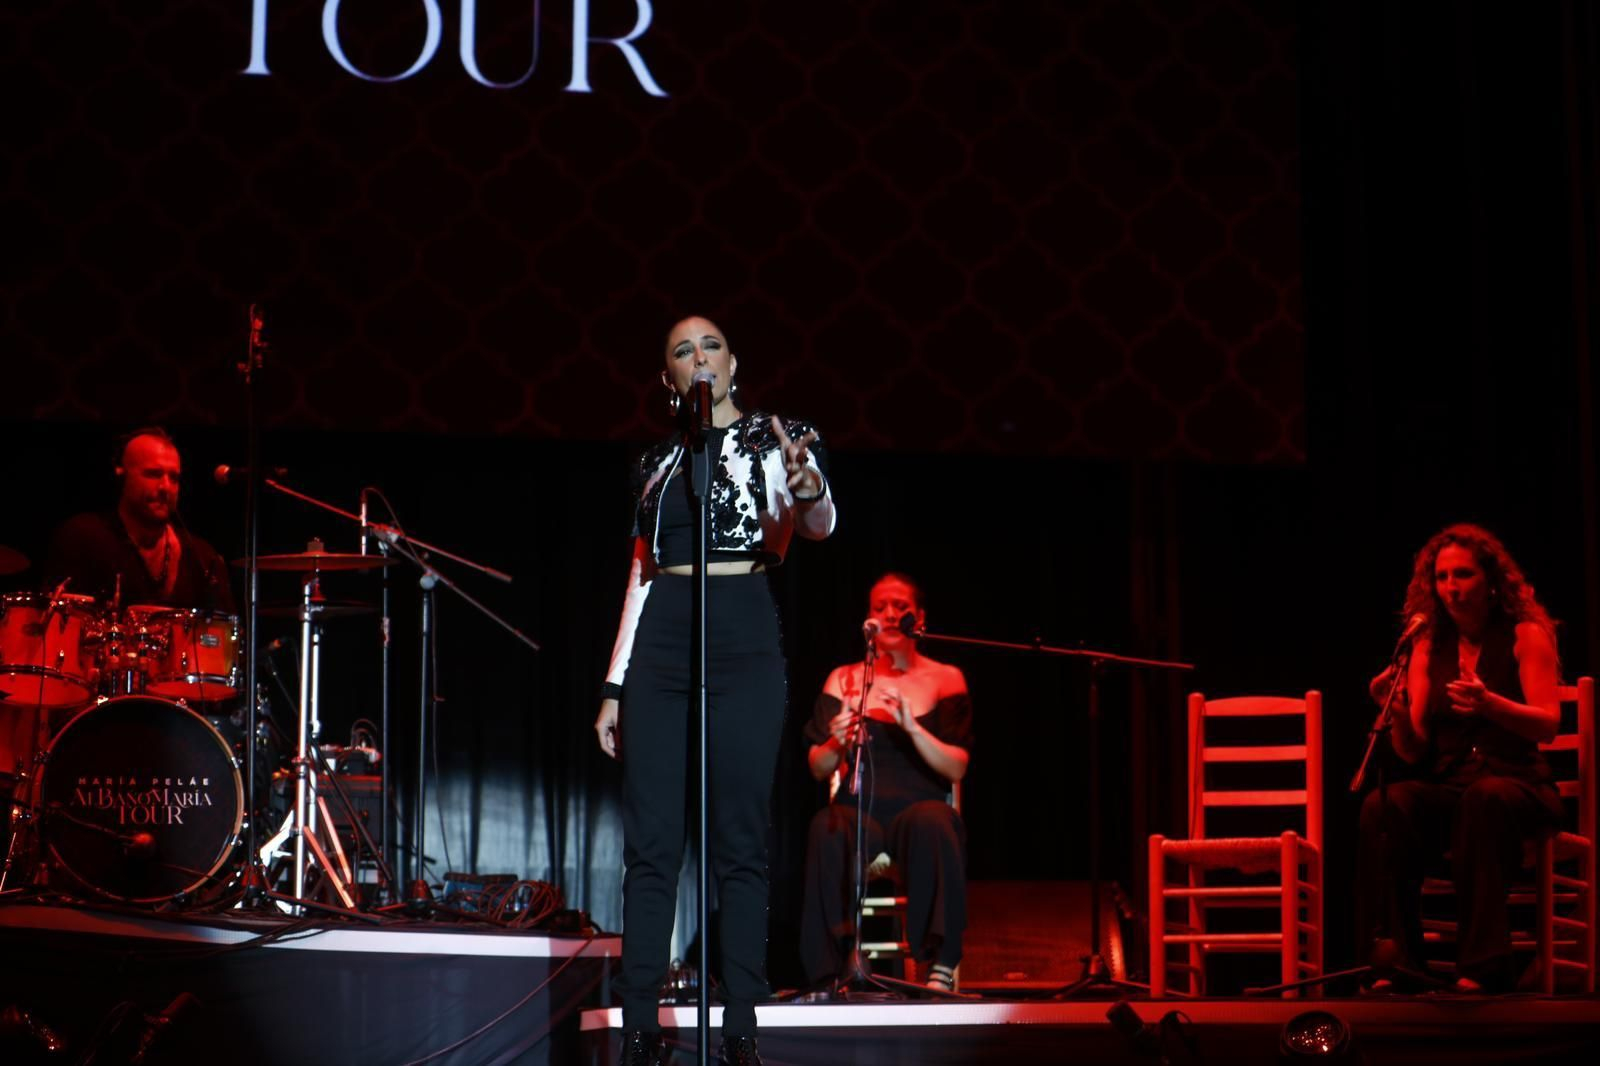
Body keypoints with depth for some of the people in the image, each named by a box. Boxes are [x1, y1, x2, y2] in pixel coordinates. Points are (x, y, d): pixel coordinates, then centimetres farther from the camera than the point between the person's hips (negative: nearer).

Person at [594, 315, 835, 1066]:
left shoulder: (776, 438, 4)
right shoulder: (656, 463, 15)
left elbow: (819, 525, -14)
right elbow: (641, 577, 17)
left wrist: (810, 491, -38)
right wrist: (614, 684, 11)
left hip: (745, 644, -3)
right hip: (660, 646, 3)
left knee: (740, 843, -3)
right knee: (650, 844, 0)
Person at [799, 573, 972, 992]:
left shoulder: (945, 679, 10)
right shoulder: (844, 680, 13)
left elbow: (956, 768, 0)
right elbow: (818, 769, 8)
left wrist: (912, 727, -16)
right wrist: (837, 744, -15)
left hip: (920, 806, -1)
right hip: (859, 811, 1)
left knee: (933, 823, -37)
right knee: (828, 829, -35)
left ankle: (941, 966, -34)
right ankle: (833, 968, -33)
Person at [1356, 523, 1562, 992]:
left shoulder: (1525, 636, 4)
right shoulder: (1428, 647, 13)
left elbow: (1547, 725, -8)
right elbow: (1414, 750, 7)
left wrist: (1489, 704, -26)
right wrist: (1398, 714, -15)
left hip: (1518, 783, -3)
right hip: (1445, 786, 3)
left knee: (1485, 797, -39)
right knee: (1382, 805, -30)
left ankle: (1482, 966, -38)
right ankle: (1395, 960, -32)